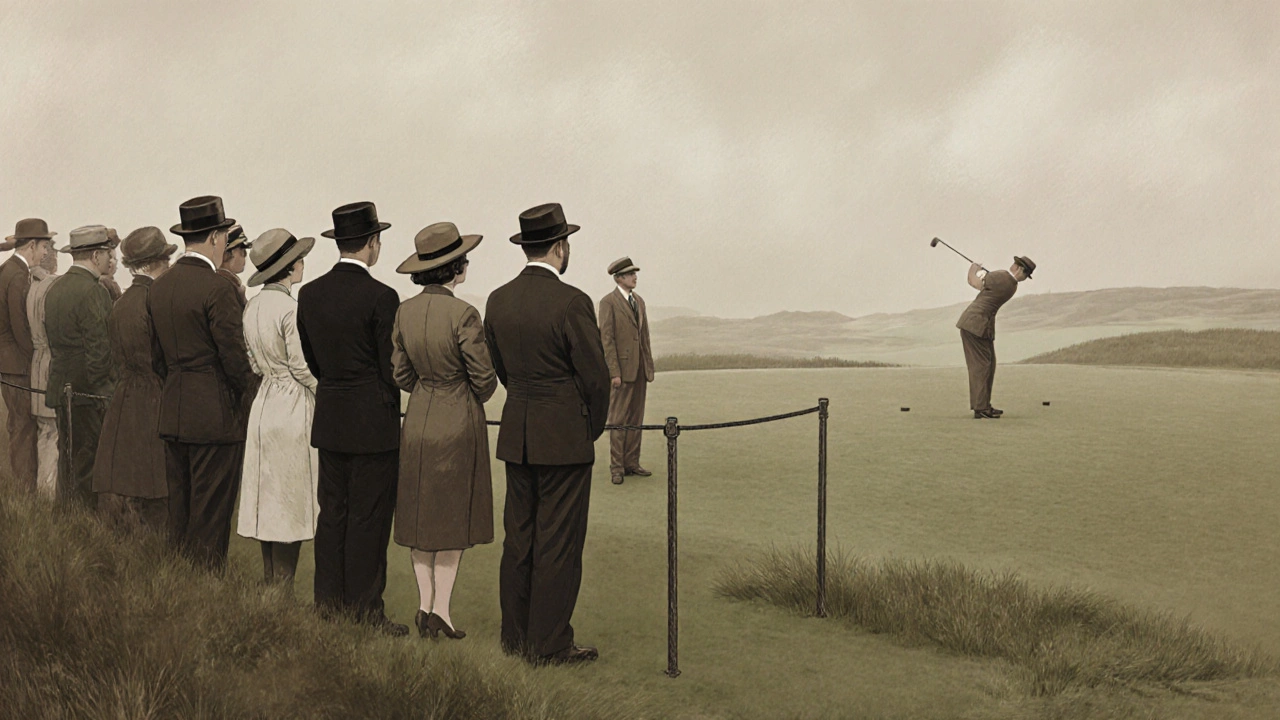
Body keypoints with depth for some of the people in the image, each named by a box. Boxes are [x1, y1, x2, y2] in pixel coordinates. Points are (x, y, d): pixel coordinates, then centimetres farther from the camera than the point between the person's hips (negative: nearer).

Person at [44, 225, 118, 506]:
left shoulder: (55, 289, 12)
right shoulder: (93, 291, -16)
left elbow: (53, 340, 16)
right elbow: (99, 348, -19)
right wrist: (103, 390, -14)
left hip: (60, 386, 9)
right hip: (89, 392, -9)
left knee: (68, 462, 15)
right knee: (88, 467, -4)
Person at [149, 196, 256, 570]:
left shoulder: (159, 286, 8)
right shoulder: (217, 289, -16)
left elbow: (158, 352, 14)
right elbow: (234, 356, -15)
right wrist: (251, 396, 1)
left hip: (172, 413, 8)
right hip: (215, 416, -8)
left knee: (179, 509, 14)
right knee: (210, 516, -1)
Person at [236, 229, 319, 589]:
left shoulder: (252, 307, 8)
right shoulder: (290, 309, -17)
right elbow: (303, 367, -16)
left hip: (264, 407, 8)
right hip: (293, 411, -8)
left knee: (269, 503, 13)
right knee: (291, 505, -2)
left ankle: (268, 588, 19)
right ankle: (283, 591, 2)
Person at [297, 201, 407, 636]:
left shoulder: (309, 294, 5)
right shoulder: (381, 297, -15)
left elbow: (311, 358, 11)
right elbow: (391, 367, -11)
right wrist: (390, 405, 5)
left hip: (328, 419, 6)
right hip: (374, 422, -6)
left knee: (332, 514, 12)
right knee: (369, 519, 0)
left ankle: (328, 605, 18)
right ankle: (364, 613, 5)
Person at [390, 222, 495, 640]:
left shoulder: (404, 312, -2)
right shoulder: (462, 315, -19)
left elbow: (402, 374, 5)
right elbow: (484, 378, -12)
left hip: (418, 420, 5)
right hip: (458, 421, -5)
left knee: (420, 515, 13)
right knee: (454, 515, 5)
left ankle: (425, 606, 16)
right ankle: (441, 609, 7)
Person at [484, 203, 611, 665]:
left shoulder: (498, 301, 4)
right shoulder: (571, 302, -15)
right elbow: (595, 375, -11)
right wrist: (594, 429, 5)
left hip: (516, 434, 7)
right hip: (564, 439, -6)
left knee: (519, 537, 14)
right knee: (558, 543, 1)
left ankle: (515, 637, 22)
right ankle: (549, 644, 6)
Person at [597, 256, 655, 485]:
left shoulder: (639, 301, 15)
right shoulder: (608, 302, -6)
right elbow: (606, 339, -11)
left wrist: (649, 366, 12)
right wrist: (614, 372, -16)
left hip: (640, 369, 7)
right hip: (622, 368, -7)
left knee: (636, 419, 9)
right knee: (618, 420, -2)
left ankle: (632, 463, 16)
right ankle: (616, 467, 3)